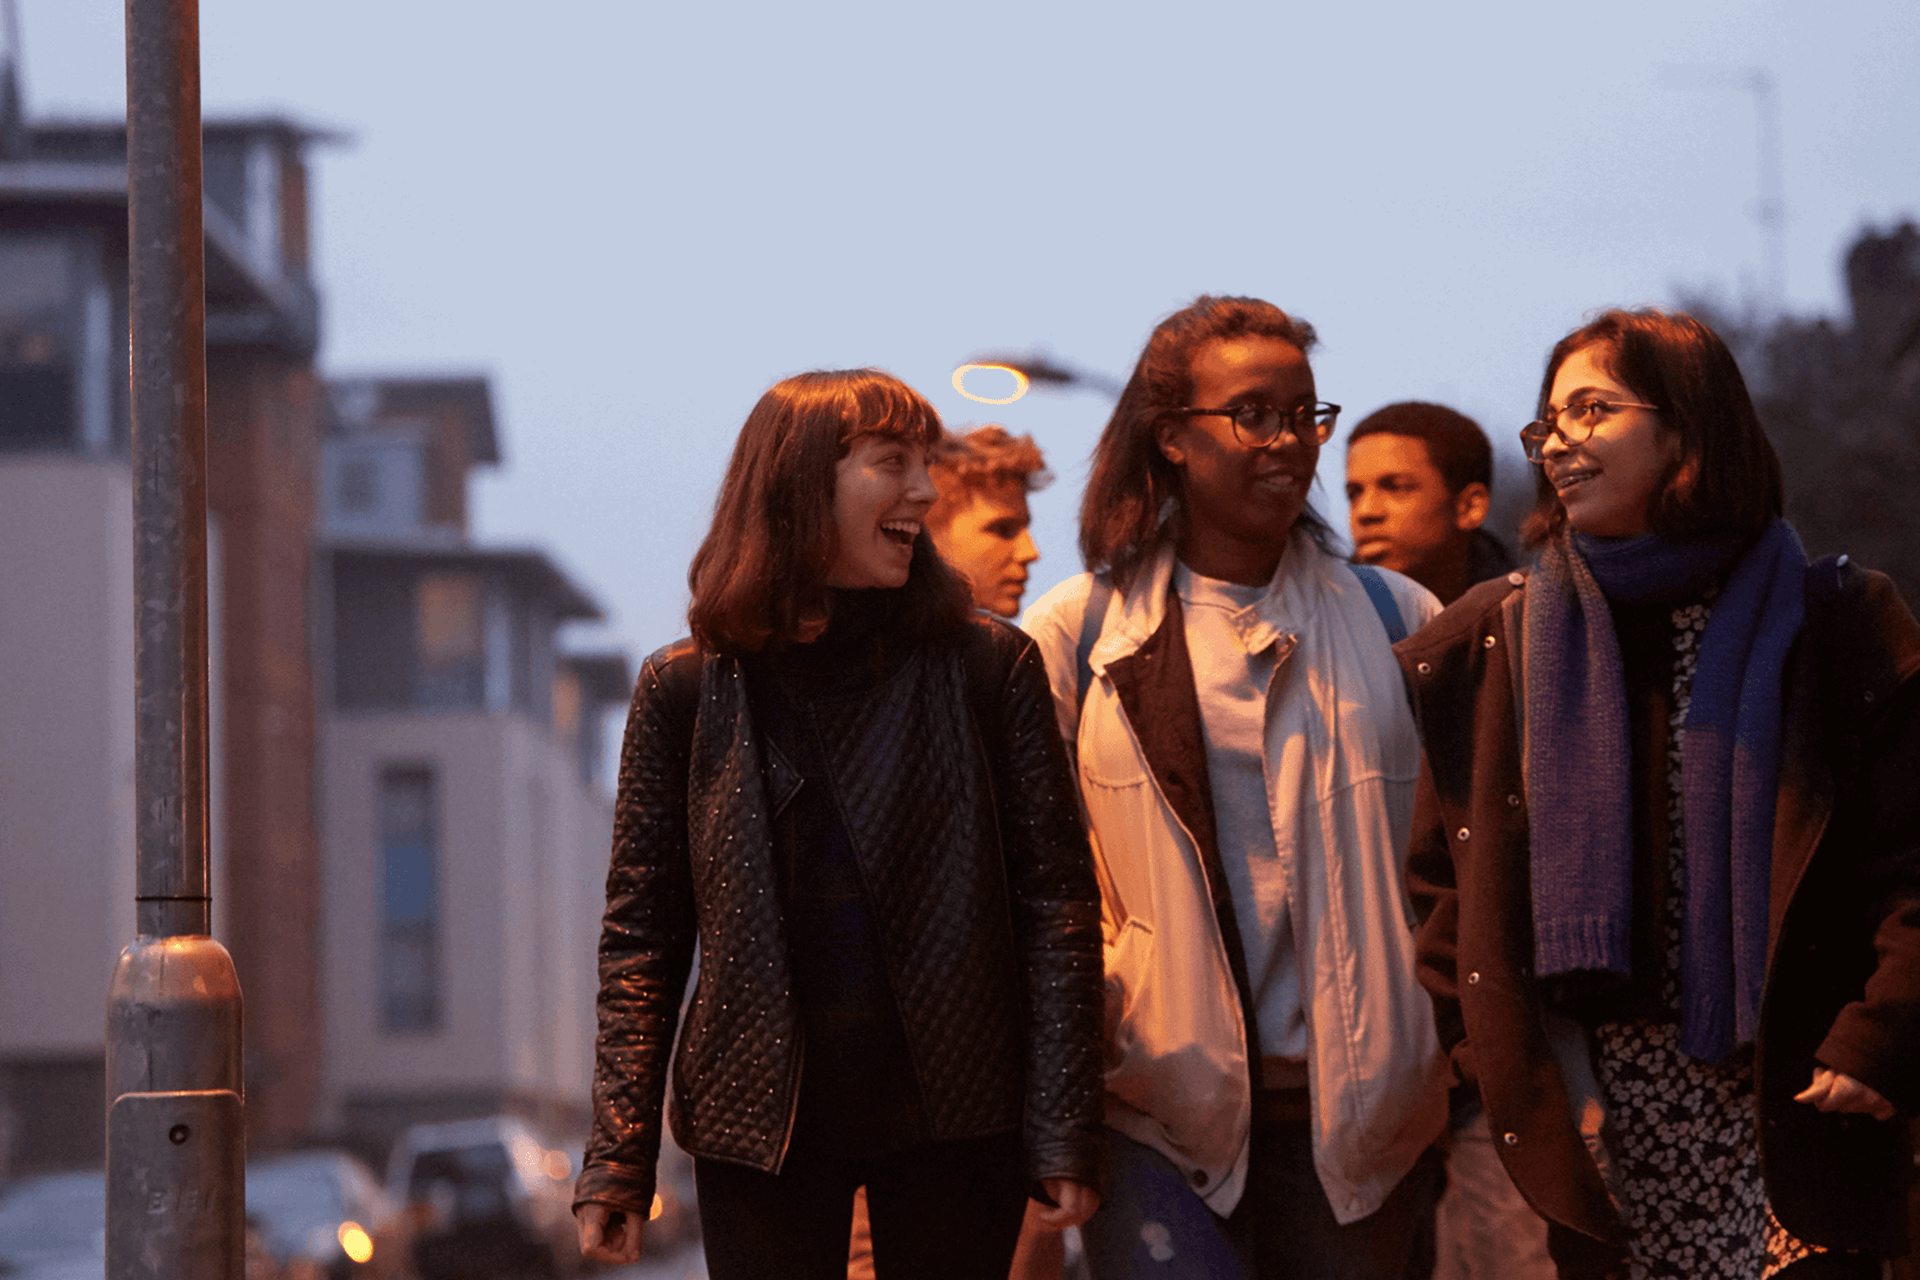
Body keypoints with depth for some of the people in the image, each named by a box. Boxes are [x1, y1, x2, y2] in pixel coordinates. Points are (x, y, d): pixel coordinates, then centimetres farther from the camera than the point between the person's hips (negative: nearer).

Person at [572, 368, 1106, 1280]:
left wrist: (1063, 1131, -6)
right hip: (761, 1130, 0)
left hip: (952, 1127, 0)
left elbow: (1056, 904, 0)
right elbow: (641, 933, 2)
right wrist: (617, 1161, -4)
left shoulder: (988, 667, 2)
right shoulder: (686, 688, 2)